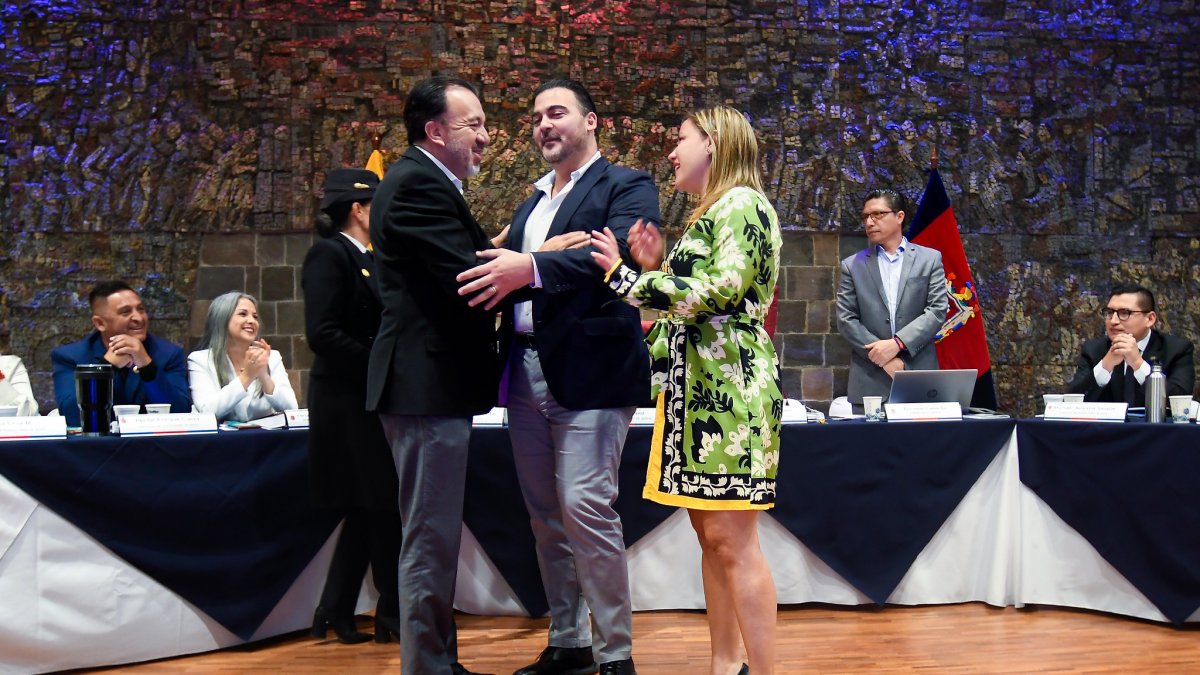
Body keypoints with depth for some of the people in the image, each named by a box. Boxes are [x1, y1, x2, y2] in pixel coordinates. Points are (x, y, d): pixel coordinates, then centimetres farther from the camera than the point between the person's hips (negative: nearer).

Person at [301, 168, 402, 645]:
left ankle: (335, 615, 17)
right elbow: (322, 334, -20)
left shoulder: (370, 261, 15)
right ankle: (394, 614, 9)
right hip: (348, 403, -9)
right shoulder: (328, 255, -11)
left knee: (369, 511, 11)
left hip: (373, 401, 9)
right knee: (378, 509, -2)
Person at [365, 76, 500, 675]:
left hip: (434, 383, 11)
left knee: (436, 536, 17)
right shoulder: (417, 185, -15)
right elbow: (469, 280, -22)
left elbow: (464, 268, 17)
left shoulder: (426, 183, 19)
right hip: (428, 384, -11)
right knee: (431, 540, -5)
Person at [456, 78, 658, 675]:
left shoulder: (626, 188, -1)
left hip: (591, 370, -7)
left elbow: (621, 257, -20)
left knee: (586, 506, -12)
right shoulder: (533, 203, 23)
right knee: (545, 514, 9)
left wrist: (533, 268, -30)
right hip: (528, 373, 8)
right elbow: (506, 273, 21)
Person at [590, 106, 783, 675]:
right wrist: (652, 269, 7)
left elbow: (720, 291, -19)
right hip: (696, 386, 10)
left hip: (729, 383, -10)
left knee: (732, 537, -11)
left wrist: (626, 276, -13)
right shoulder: (709, 215, 22)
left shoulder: (741, 203, -7)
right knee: (710, 533, 10)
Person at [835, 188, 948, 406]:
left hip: (919, 378, 0)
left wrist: (897, 343, -13)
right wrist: (883, 358, -10)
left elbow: (937, 310, -1)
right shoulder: (852, 266, 9)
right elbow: (846, 320, 2)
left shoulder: (930, 259, 8)